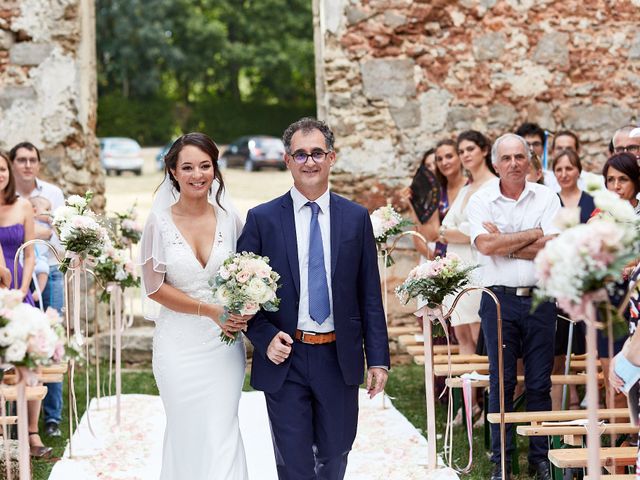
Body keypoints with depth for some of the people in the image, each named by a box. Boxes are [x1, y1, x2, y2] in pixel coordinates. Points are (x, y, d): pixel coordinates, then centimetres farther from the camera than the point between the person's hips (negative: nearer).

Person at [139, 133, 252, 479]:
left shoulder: (229, 219, 2)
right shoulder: (159, 222, -4)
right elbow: (155, 286, -6)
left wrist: (243, 313, -9)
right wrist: (212, 311, -14)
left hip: (224, 344, 1)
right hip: (179, 345, -1)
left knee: (221, 435, -3)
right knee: (185, 436, 8)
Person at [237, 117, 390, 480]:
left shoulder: (356, 218, 4)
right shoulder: (262, 219, -1)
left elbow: (370, 296, 4)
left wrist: (378, 359, 0)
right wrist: (265, 338, -14)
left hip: (339, 359, 2)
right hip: (285, 359, -2)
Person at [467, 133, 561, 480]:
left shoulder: (546, 197, 4)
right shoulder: (480, 200, 3)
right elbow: (486, 245, -13)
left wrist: (504, 243, -9)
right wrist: (533, 235, -7)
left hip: (540, 298, 1)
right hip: (499, 299, -1)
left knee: (540, 382, 5)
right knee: (501, 382, 2)